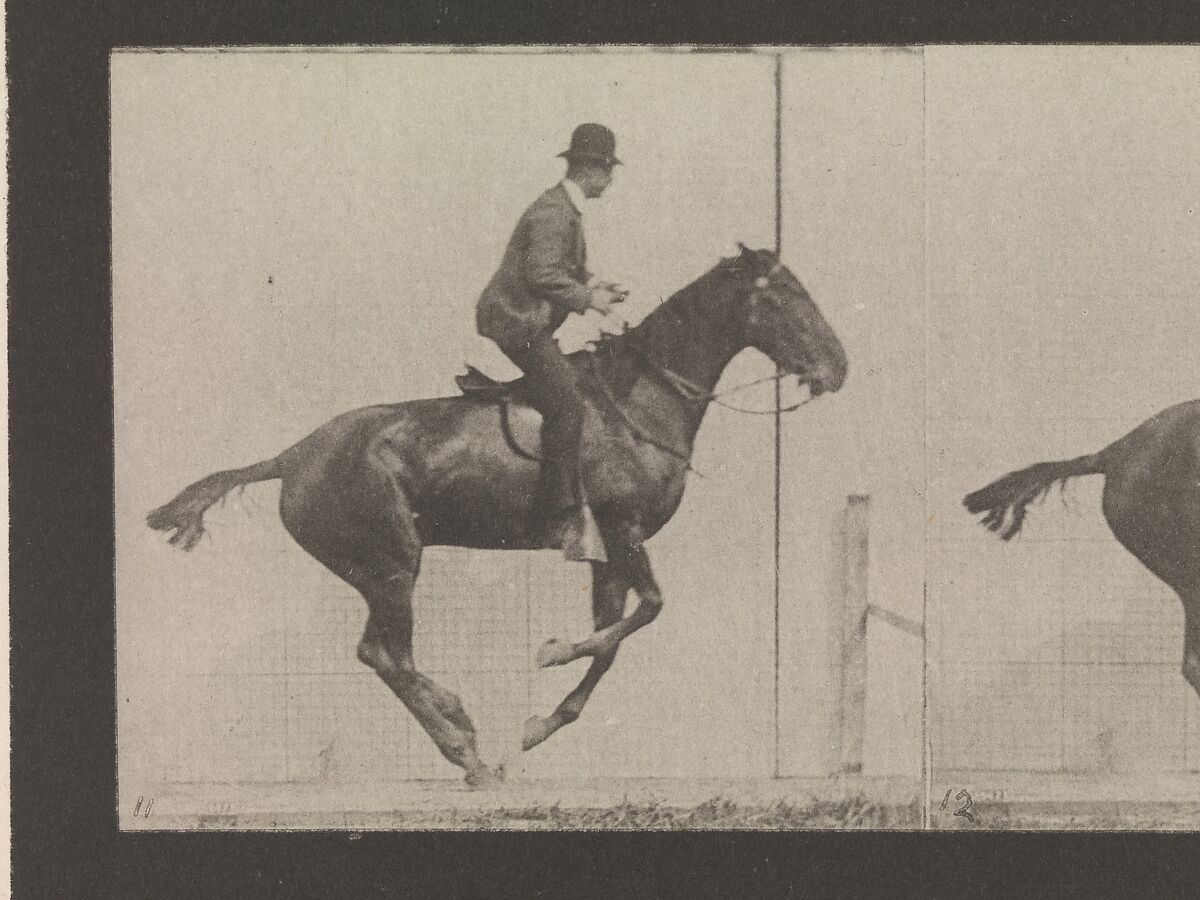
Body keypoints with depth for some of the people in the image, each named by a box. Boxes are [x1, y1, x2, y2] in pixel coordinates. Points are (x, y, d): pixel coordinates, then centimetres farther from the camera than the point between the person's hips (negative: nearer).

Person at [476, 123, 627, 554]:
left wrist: (591, 285, 12)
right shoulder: (553, 212, -17)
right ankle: (559, 519, -19)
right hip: (517, 321, -11)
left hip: (531, 324, 11)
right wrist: (587, 298, -18)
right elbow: (542, 274, -26)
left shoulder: (566, 209, 17)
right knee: (567, 404, -19)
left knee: (581, 385, 13)